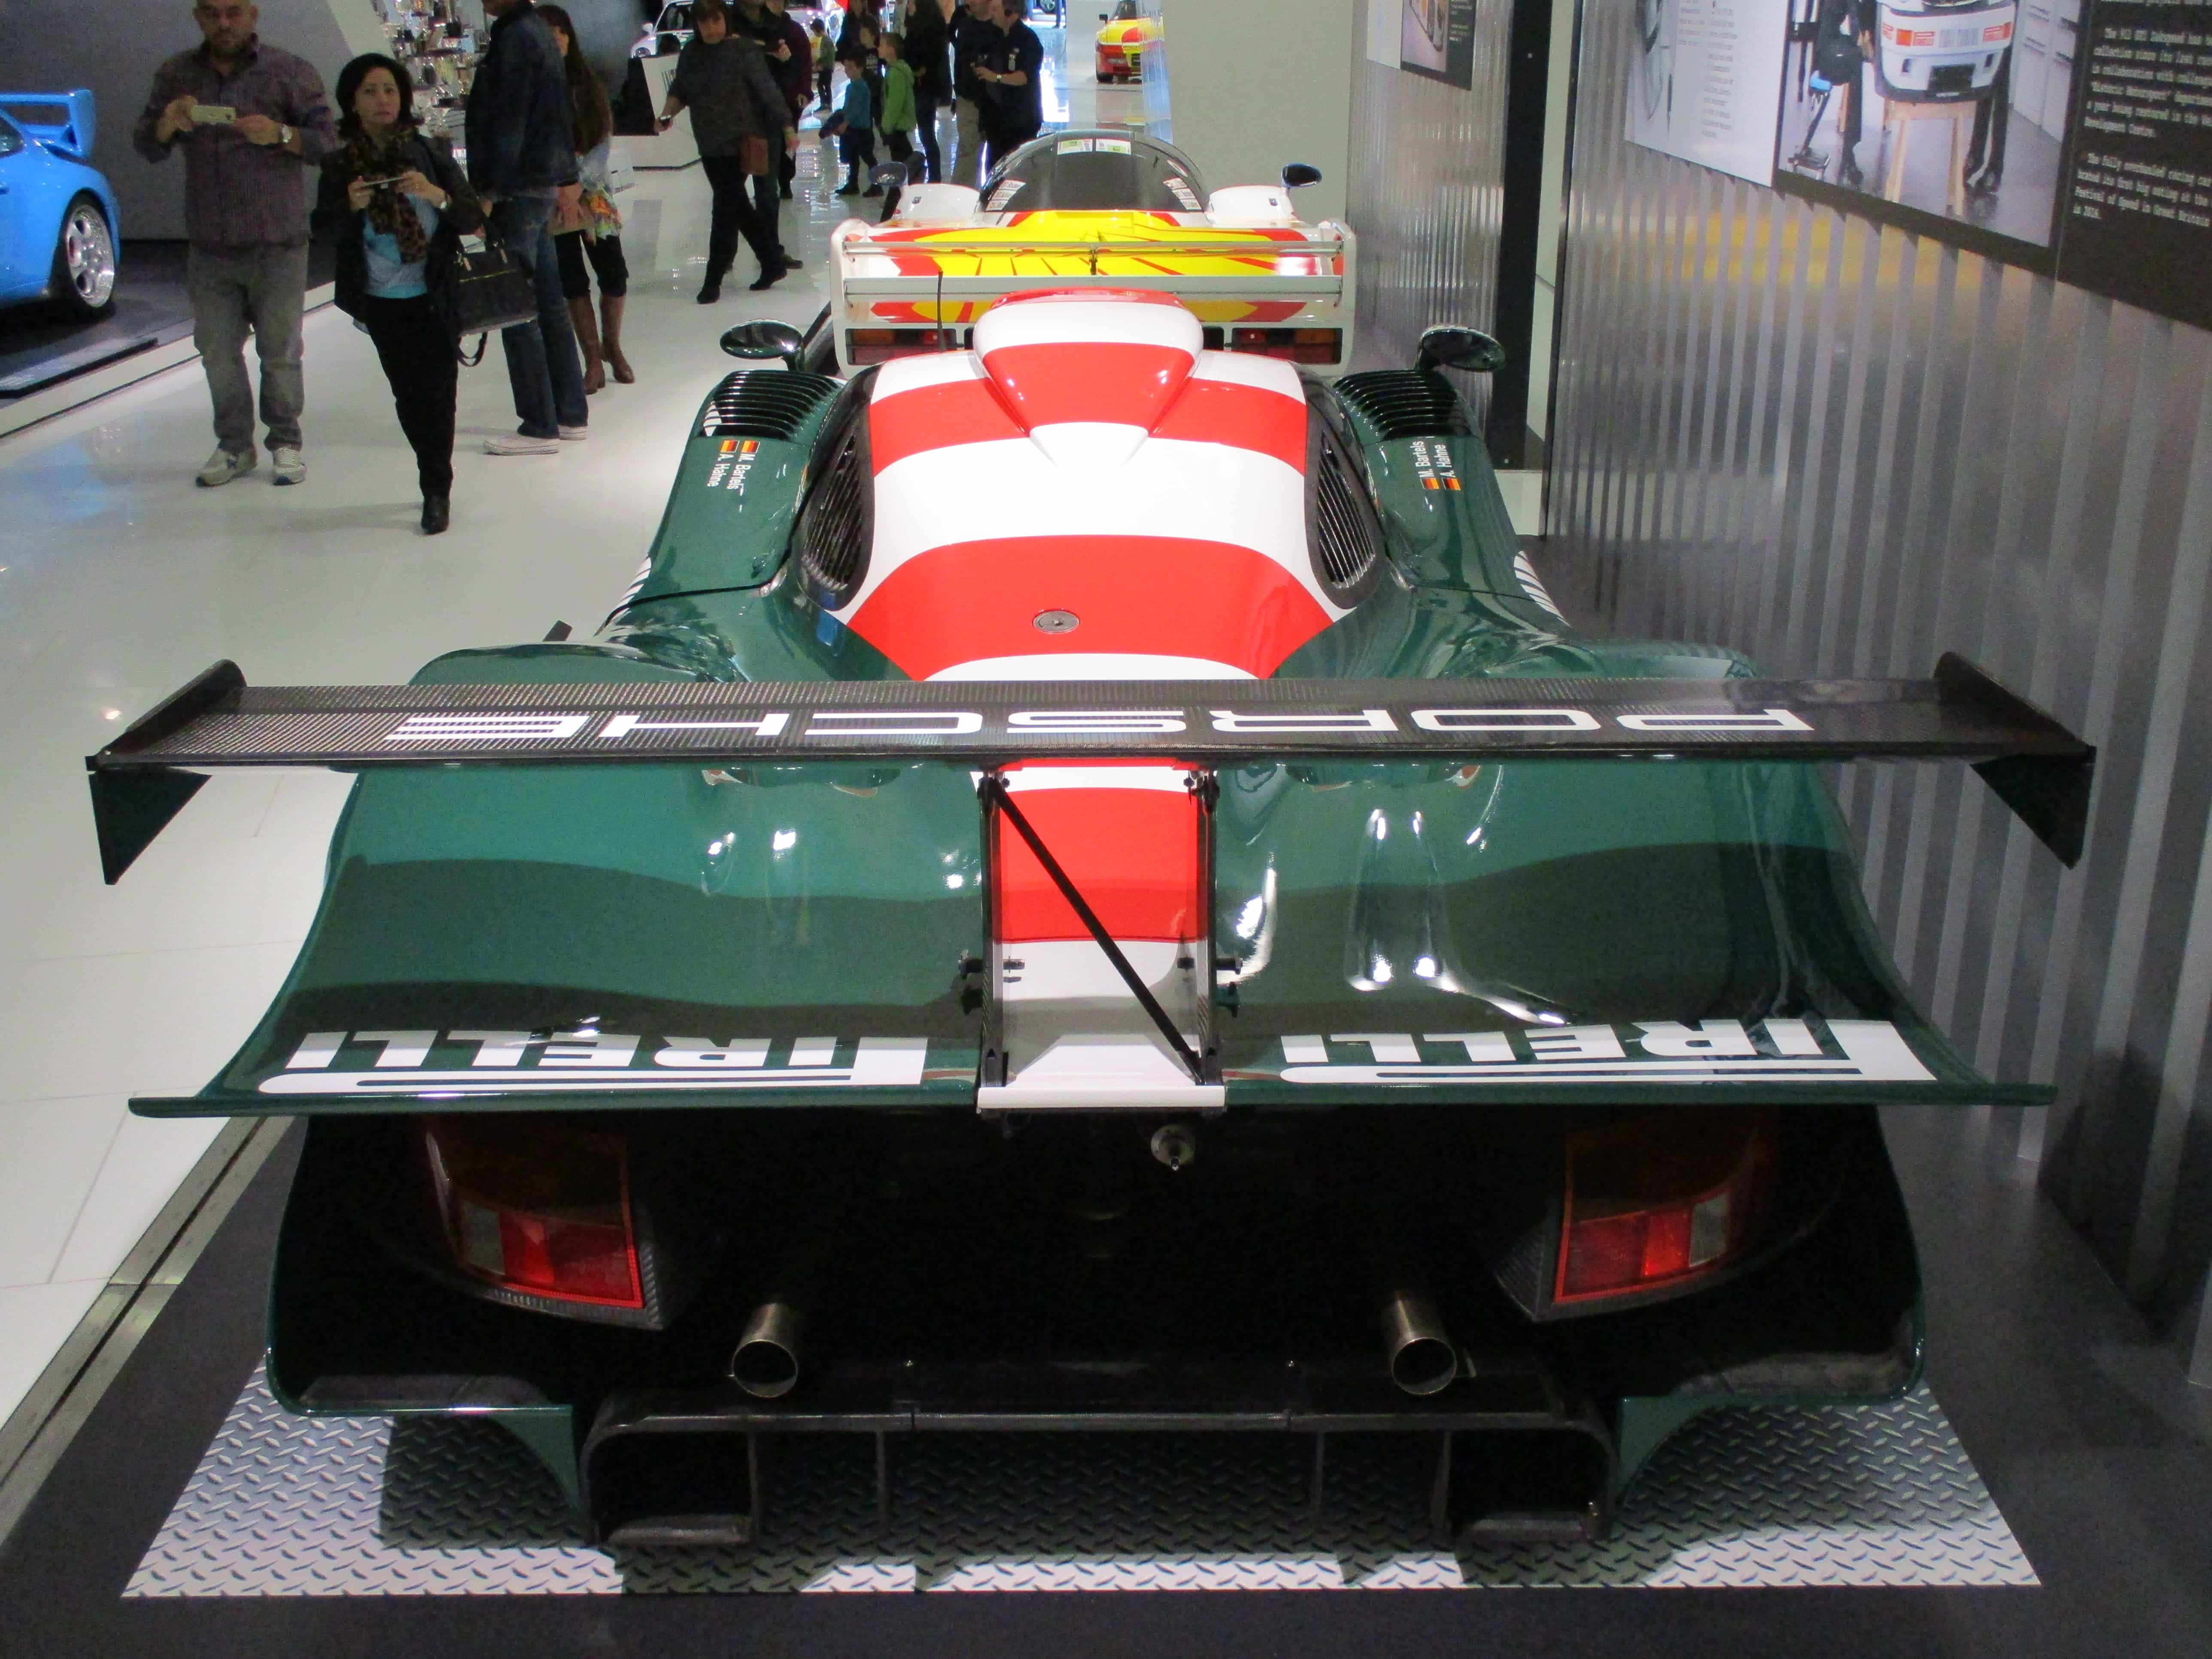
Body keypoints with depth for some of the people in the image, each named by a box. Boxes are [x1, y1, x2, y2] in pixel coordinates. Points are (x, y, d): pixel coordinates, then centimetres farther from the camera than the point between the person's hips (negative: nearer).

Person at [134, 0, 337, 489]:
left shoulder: (291, 72, 1)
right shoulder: (177, 75, 10)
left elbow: (327, 140, -3)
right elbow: (146, 147, 10)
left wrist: (281, 135, -23)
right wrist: (168, 123, -12)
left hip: (278, 247, -3)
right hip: (208, 247, 3)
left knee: (280, 352, 1)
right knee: (218, 353, 6)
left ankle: (286, 443, 15)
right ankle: (234, 446, 17)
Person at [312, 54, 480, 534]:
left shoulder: (429, 154, -2)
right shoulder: (340, 165, -1)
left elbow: (473, 219, -2)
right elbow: (324, 230, 3)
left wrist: (437, 196, -21)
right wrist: (350, 206, -16)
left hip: (434, 295, -1)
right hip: (382, 302, 1)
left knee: (436, 390, -5)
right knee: (408, 394, 8)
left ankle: (437, 491, 7)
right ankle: (437, 485, 24)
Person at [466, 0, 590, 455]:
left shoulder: (515, 37, -15)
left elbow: (508, 125, -19)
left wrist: (489, 192, -18)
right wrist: (567, 177, 25)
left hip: (517, 192, -10)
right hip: (542, 186, 10)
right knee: (549, 304, 13)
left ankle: (539, 427, -1)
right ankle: (571, 415, 19)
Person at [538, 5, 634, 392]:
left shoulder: (587, 83, 4)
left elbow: (605, 139, 2)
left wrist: (580, 180, -10)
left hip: (594, 195, 2)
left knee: (614, 275, 1)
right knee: (572, 282, 3)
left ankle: (612, 344, 25)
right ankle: (594, 360, 12)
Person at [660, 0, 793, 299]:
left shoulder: (743, 51, -10)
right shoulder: (691, 53, 7)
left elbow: (769, 91, -10)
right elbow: (680, 91, 14)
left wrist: (788, 129, -12)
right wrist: (668, 112, -5)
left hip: (739, 146, -7)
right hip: (709, 146, 7)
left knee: (726, 210, -6)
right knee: (738, 207, 13)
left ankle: (713, 282, 0)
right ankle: (773, 264, 27)